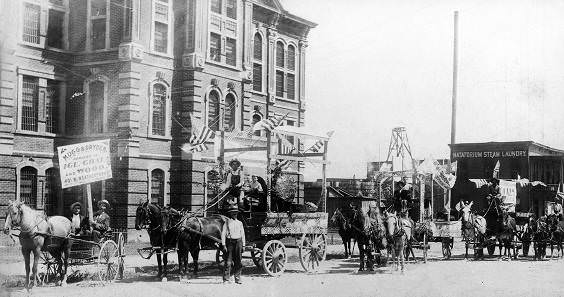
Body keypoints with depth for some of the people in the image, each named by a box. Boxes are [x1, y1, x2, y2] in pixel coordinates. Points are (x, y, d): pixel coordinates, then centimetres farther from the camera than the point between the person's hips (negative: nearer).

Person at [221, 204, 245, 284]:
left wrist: (243, 245, 8)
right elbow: (223, 234, -1)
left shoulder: (239, 223, 12)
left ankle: (237, 278, 10)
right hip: (230, 242, -3)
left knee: (238, 262, 3)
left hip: (238, 242, 3)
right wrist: (224, 245, -8)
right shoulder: (227, 222, 2)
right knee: (228, 262, -5)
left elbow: (243, 234, 15)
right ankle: (226, 279, -1)